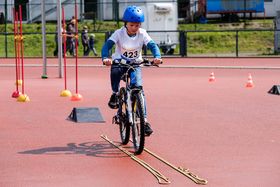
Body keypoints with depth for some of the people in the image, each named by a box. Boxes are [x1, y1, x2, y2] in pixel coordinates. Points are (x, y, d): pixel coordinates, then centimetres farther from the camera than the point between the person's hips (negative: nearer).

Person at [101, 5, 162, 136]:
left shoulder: (142, 34, -12)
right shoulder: (119, 33, -16)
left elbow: (152, 45, -21)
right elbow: (107, 45, -27)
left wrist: (157, 56, -42)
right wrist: (105, 58, -47)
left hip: (135, 63, 1)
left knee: (138, 87, -18)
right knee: (115, 71, -38)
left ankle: (144, 120, -14)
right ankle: (115, 94, -9)